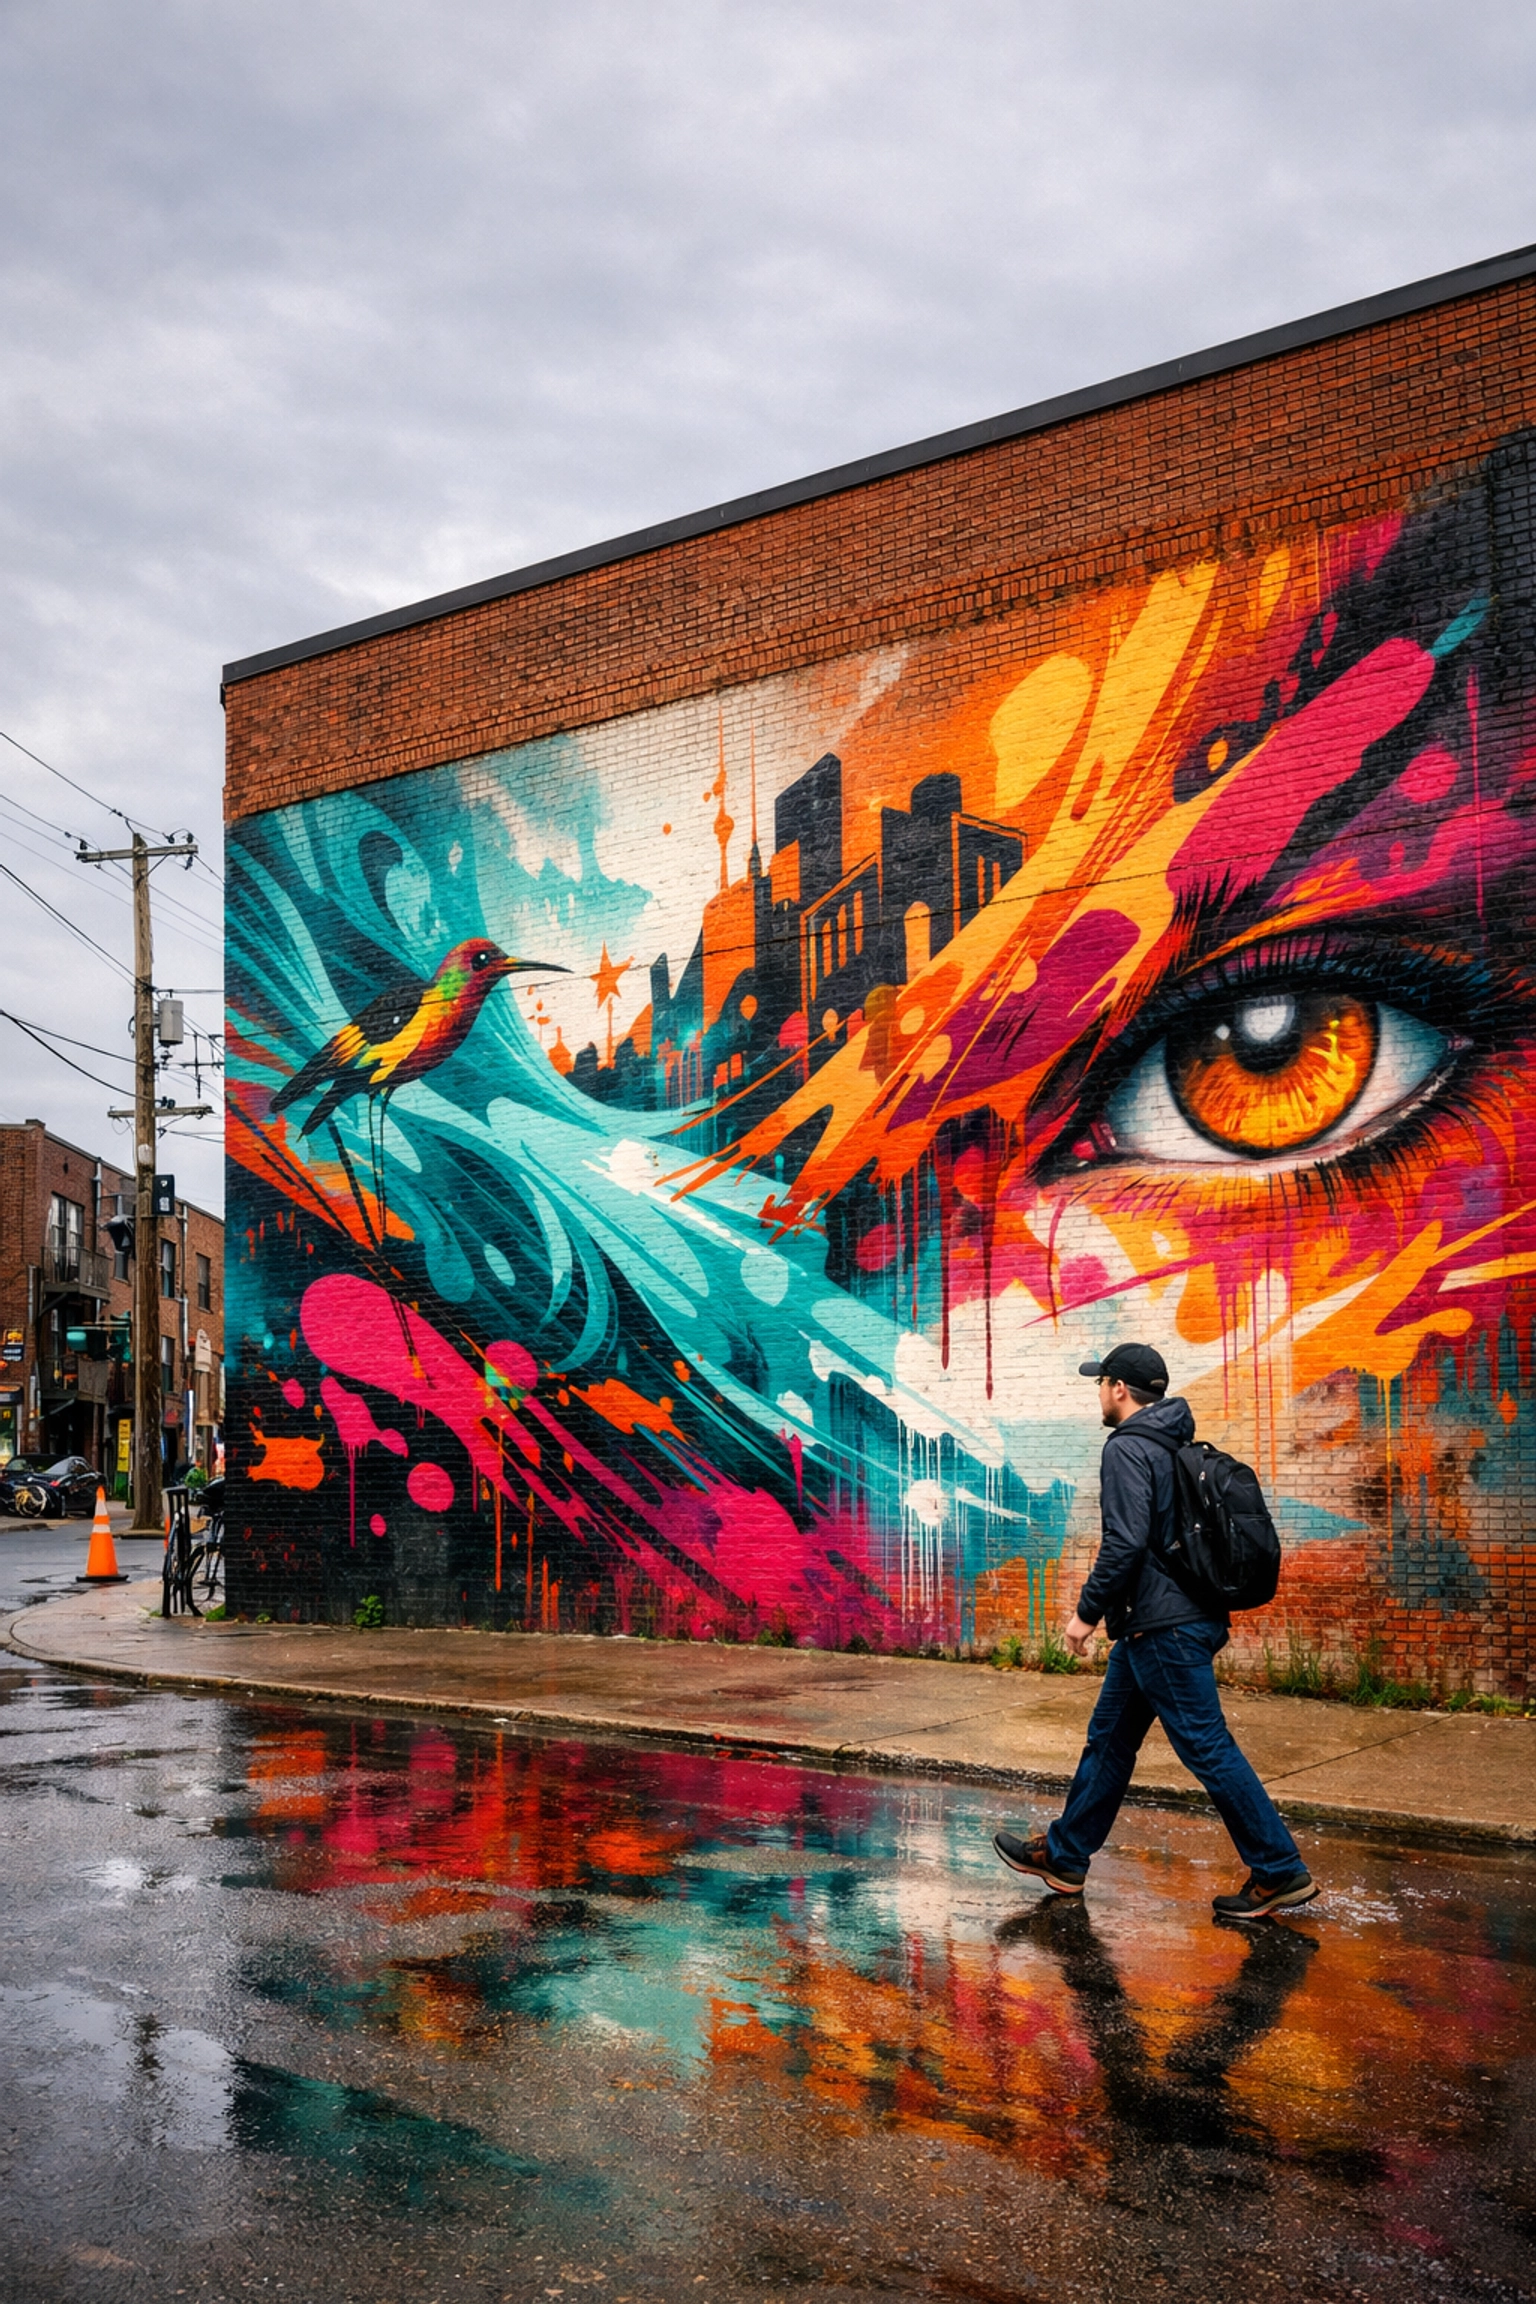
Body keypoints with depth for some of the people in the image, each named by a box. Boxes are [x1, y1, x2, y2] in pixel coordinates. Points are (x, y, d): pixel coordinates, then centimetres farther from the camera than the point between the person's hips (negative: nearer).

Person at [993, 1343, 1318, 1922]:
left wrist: (1088, 1611, -15)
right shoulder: (1178, 1444, 14)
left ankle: (1281, 1872, 1)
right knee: (1109, 1737, 16)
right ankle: (1063, 1857, 25)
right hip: (1191, 1618, 10)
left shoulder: (1127, 1448, -15)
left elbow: (1126, 1541, -24)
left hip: (1163, 1629, -10)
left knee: (1208, 1748, -4)